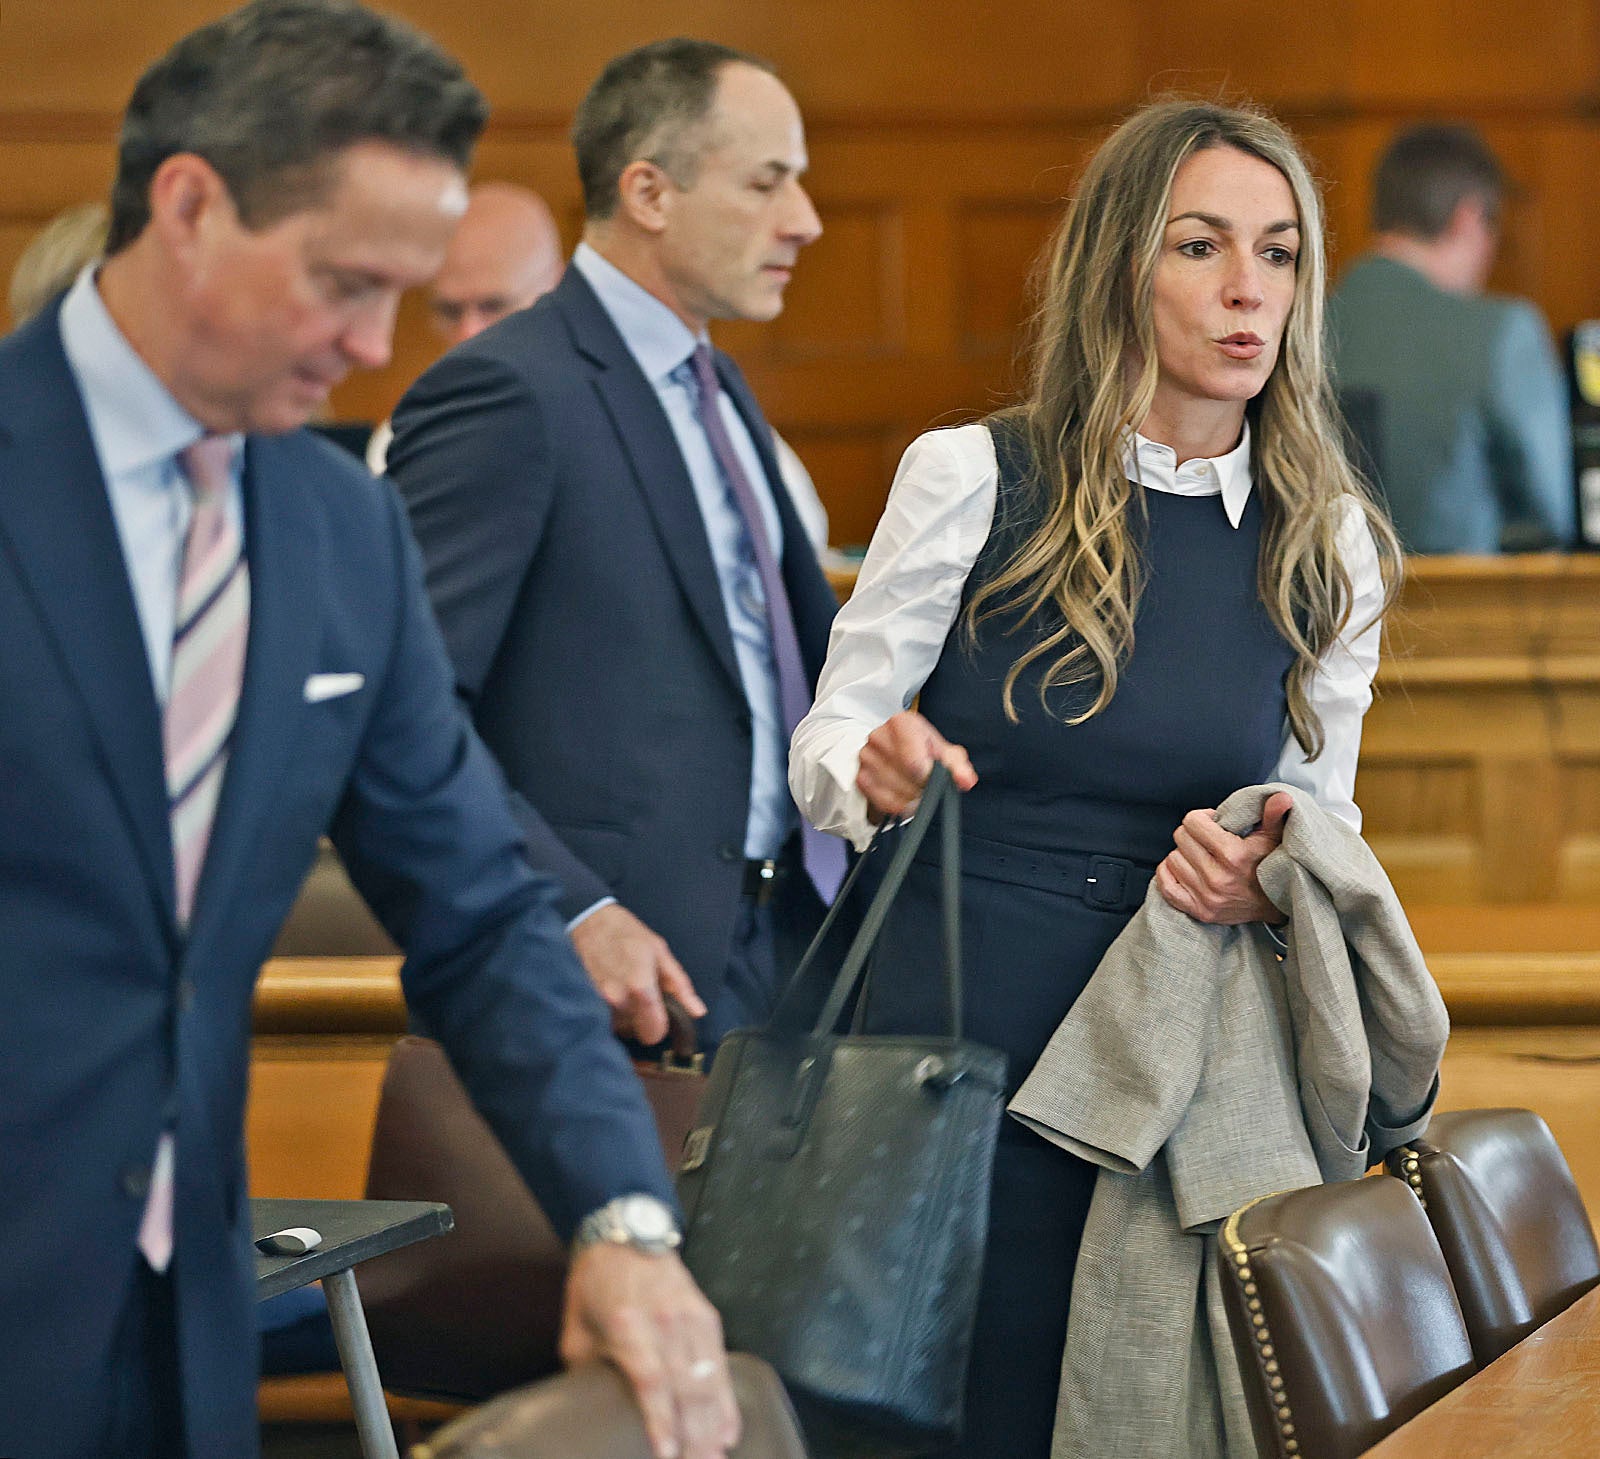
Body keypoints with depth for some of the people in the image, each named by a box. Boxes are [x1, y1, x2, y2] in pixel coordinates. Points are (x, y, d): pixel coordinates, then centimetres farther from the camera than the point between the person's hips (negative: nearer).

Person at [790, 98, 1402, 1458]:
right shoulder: (972, 479, -4)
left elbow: (1322, 816, 12)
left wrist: (1266, 883, -11)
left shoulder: (1333, 545, 4)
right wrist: (880, 772, -22)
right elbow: (826, 740, 2)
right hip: (956, 1041, -2)